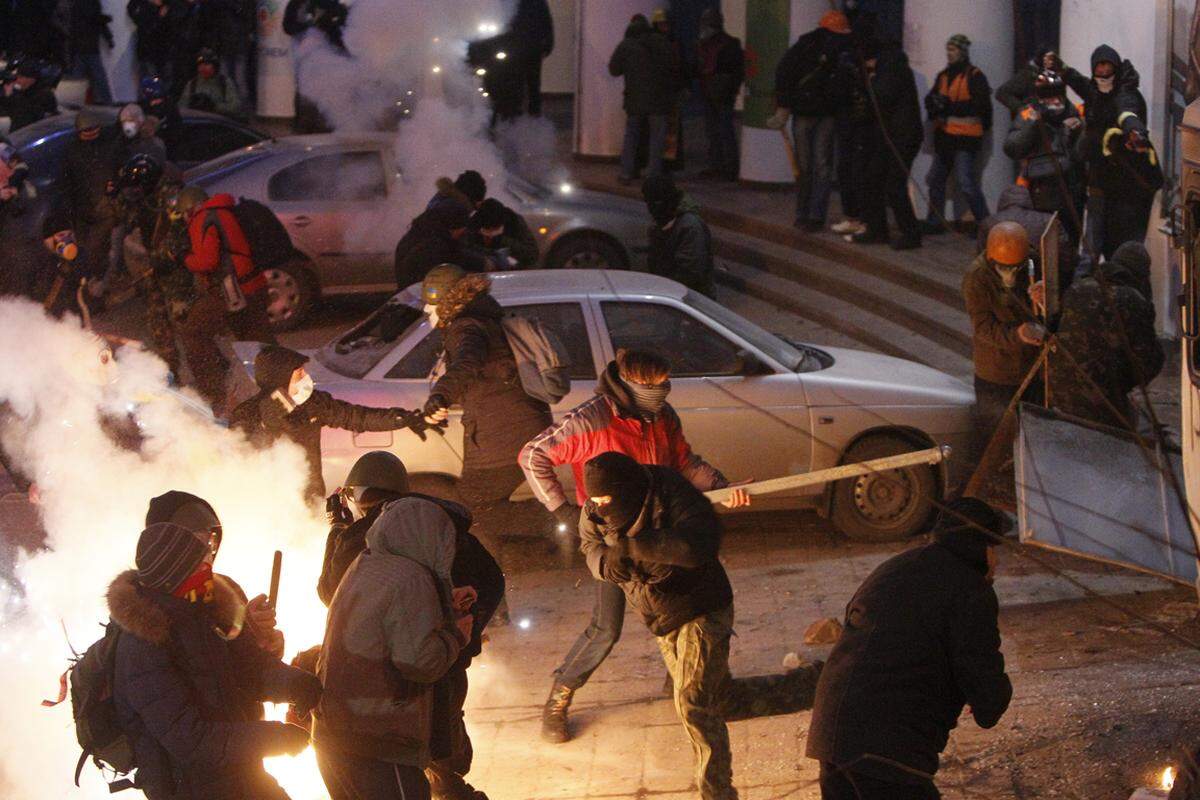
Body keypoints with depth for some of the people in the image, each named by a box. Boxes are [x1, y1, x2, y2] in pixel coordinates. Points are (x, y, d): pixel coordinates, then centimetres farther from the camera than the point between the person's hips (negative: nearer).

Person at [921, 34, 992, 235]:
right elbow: (930, 100, 12)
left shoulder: (975, 76, -8)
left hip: (965, 136, -8)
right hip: (944, 135, 8)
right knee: (936, 179, 12)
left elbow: (981, 105, -16)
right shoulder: (943, 76, 15)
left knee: (966, 182, -13)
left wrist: (951, 106, -17)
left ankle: (984, 222, -5)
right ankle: (935, 222, 22)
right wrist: (935, 102, -12)